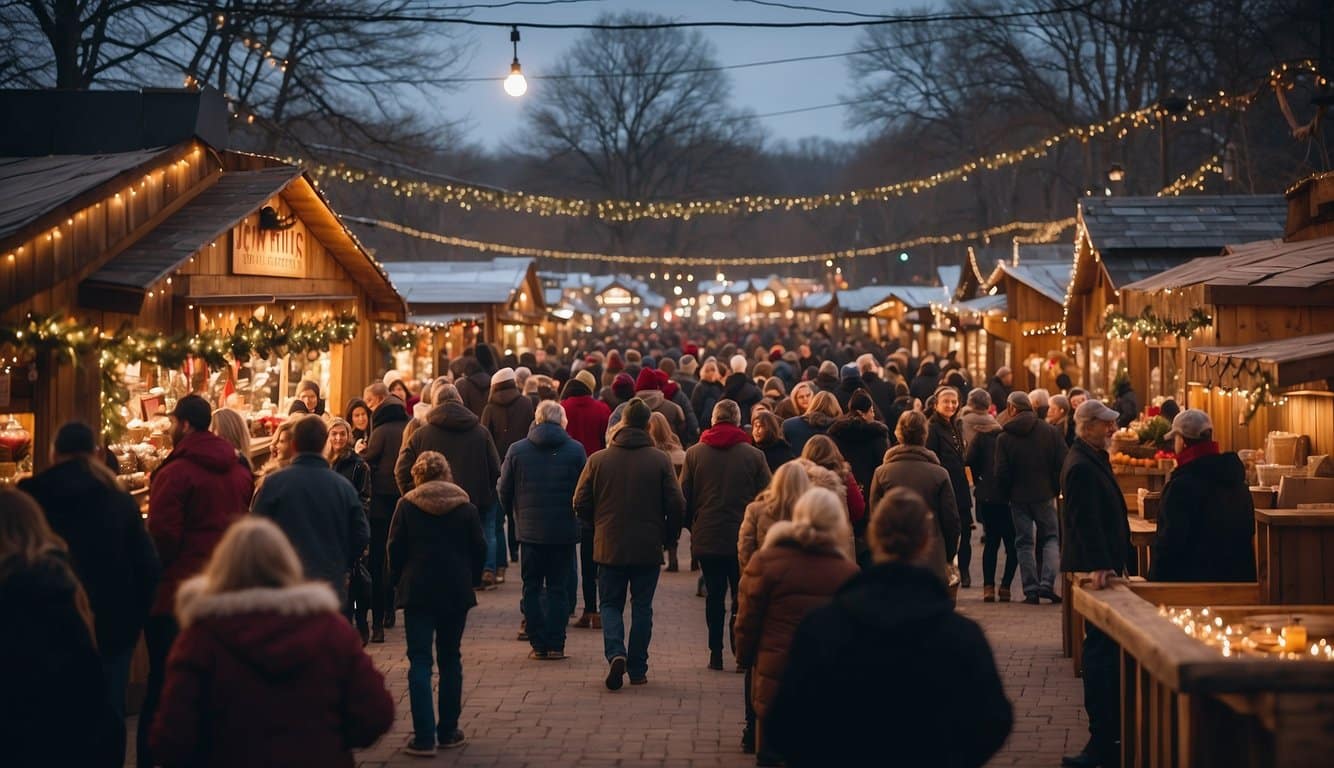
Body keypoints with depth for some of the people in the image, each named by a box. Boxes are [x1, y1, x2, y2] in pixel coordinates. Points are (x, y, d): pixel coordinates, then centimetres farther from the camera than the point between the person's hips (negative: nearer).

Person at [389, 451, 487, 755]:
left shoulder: (406, 505, -4)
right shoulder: (465, 505, 1)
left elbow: (396, 548, -3)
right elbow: (479, 547, 2)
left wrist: (397, 581, 9)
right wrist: (471, 579, 14)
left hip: (418, 592, -2)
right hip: (456, 593, 2)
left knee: (420, 662, -1)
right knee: (450, 660, 14)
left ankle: (424, 737, -8)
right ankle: (448, 732, 17)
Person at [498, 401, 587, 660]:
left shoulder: (516, 450, -1)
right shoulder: (575, 450, -4)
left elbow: (504, 490, 4)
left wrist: (514, 515, 20)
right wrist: (578, 517, 16)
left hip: (529, 530, 0)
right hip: (564, 530, 0)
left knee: (532, 587, 9)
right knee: (559, 588, 7)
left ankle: (538, 645, 6)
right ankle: (556, 645, 3)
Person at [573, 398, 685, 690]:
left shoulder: (597, 460, -3)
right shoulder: (660, 460, -7)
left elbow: (581, 504, -1)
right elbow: (676, 504, -8)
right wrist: (668, 535, 9)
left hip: (609, 546, 0)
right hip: (648, 547, 0)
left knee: (610, 604, 12)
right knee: (642, 606, 11)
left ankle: (615, 653, -11)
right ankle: (638, 669, 12)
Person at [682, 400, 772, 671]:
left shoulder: (694, 453, -1)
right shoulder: (754, 456, -5)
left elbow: (684, 497, 2)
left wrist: (692, 527, 16)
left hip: (706, 537, 1)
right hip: (744, 537, -1)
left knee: (714, 595, 8)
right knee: (743, 596, 7)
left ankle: (716, 653, 8)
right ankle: (741, 651, -1)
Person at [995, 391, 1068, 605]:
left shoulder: (1004, 437, -7)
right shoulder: (1050, 431, -4)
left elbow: (1002, 474, -8)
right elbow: (1063, 464, -5)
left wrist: (1006, 495, 8)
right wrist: (1056, 488, 7)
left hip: (1019, 497, 0)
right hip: (1045, 495, 0)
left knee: (1024, 543, 8)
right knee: (1051, 538, 11)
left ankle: (1031, 590, 5)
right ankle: (1047, 583, -5)